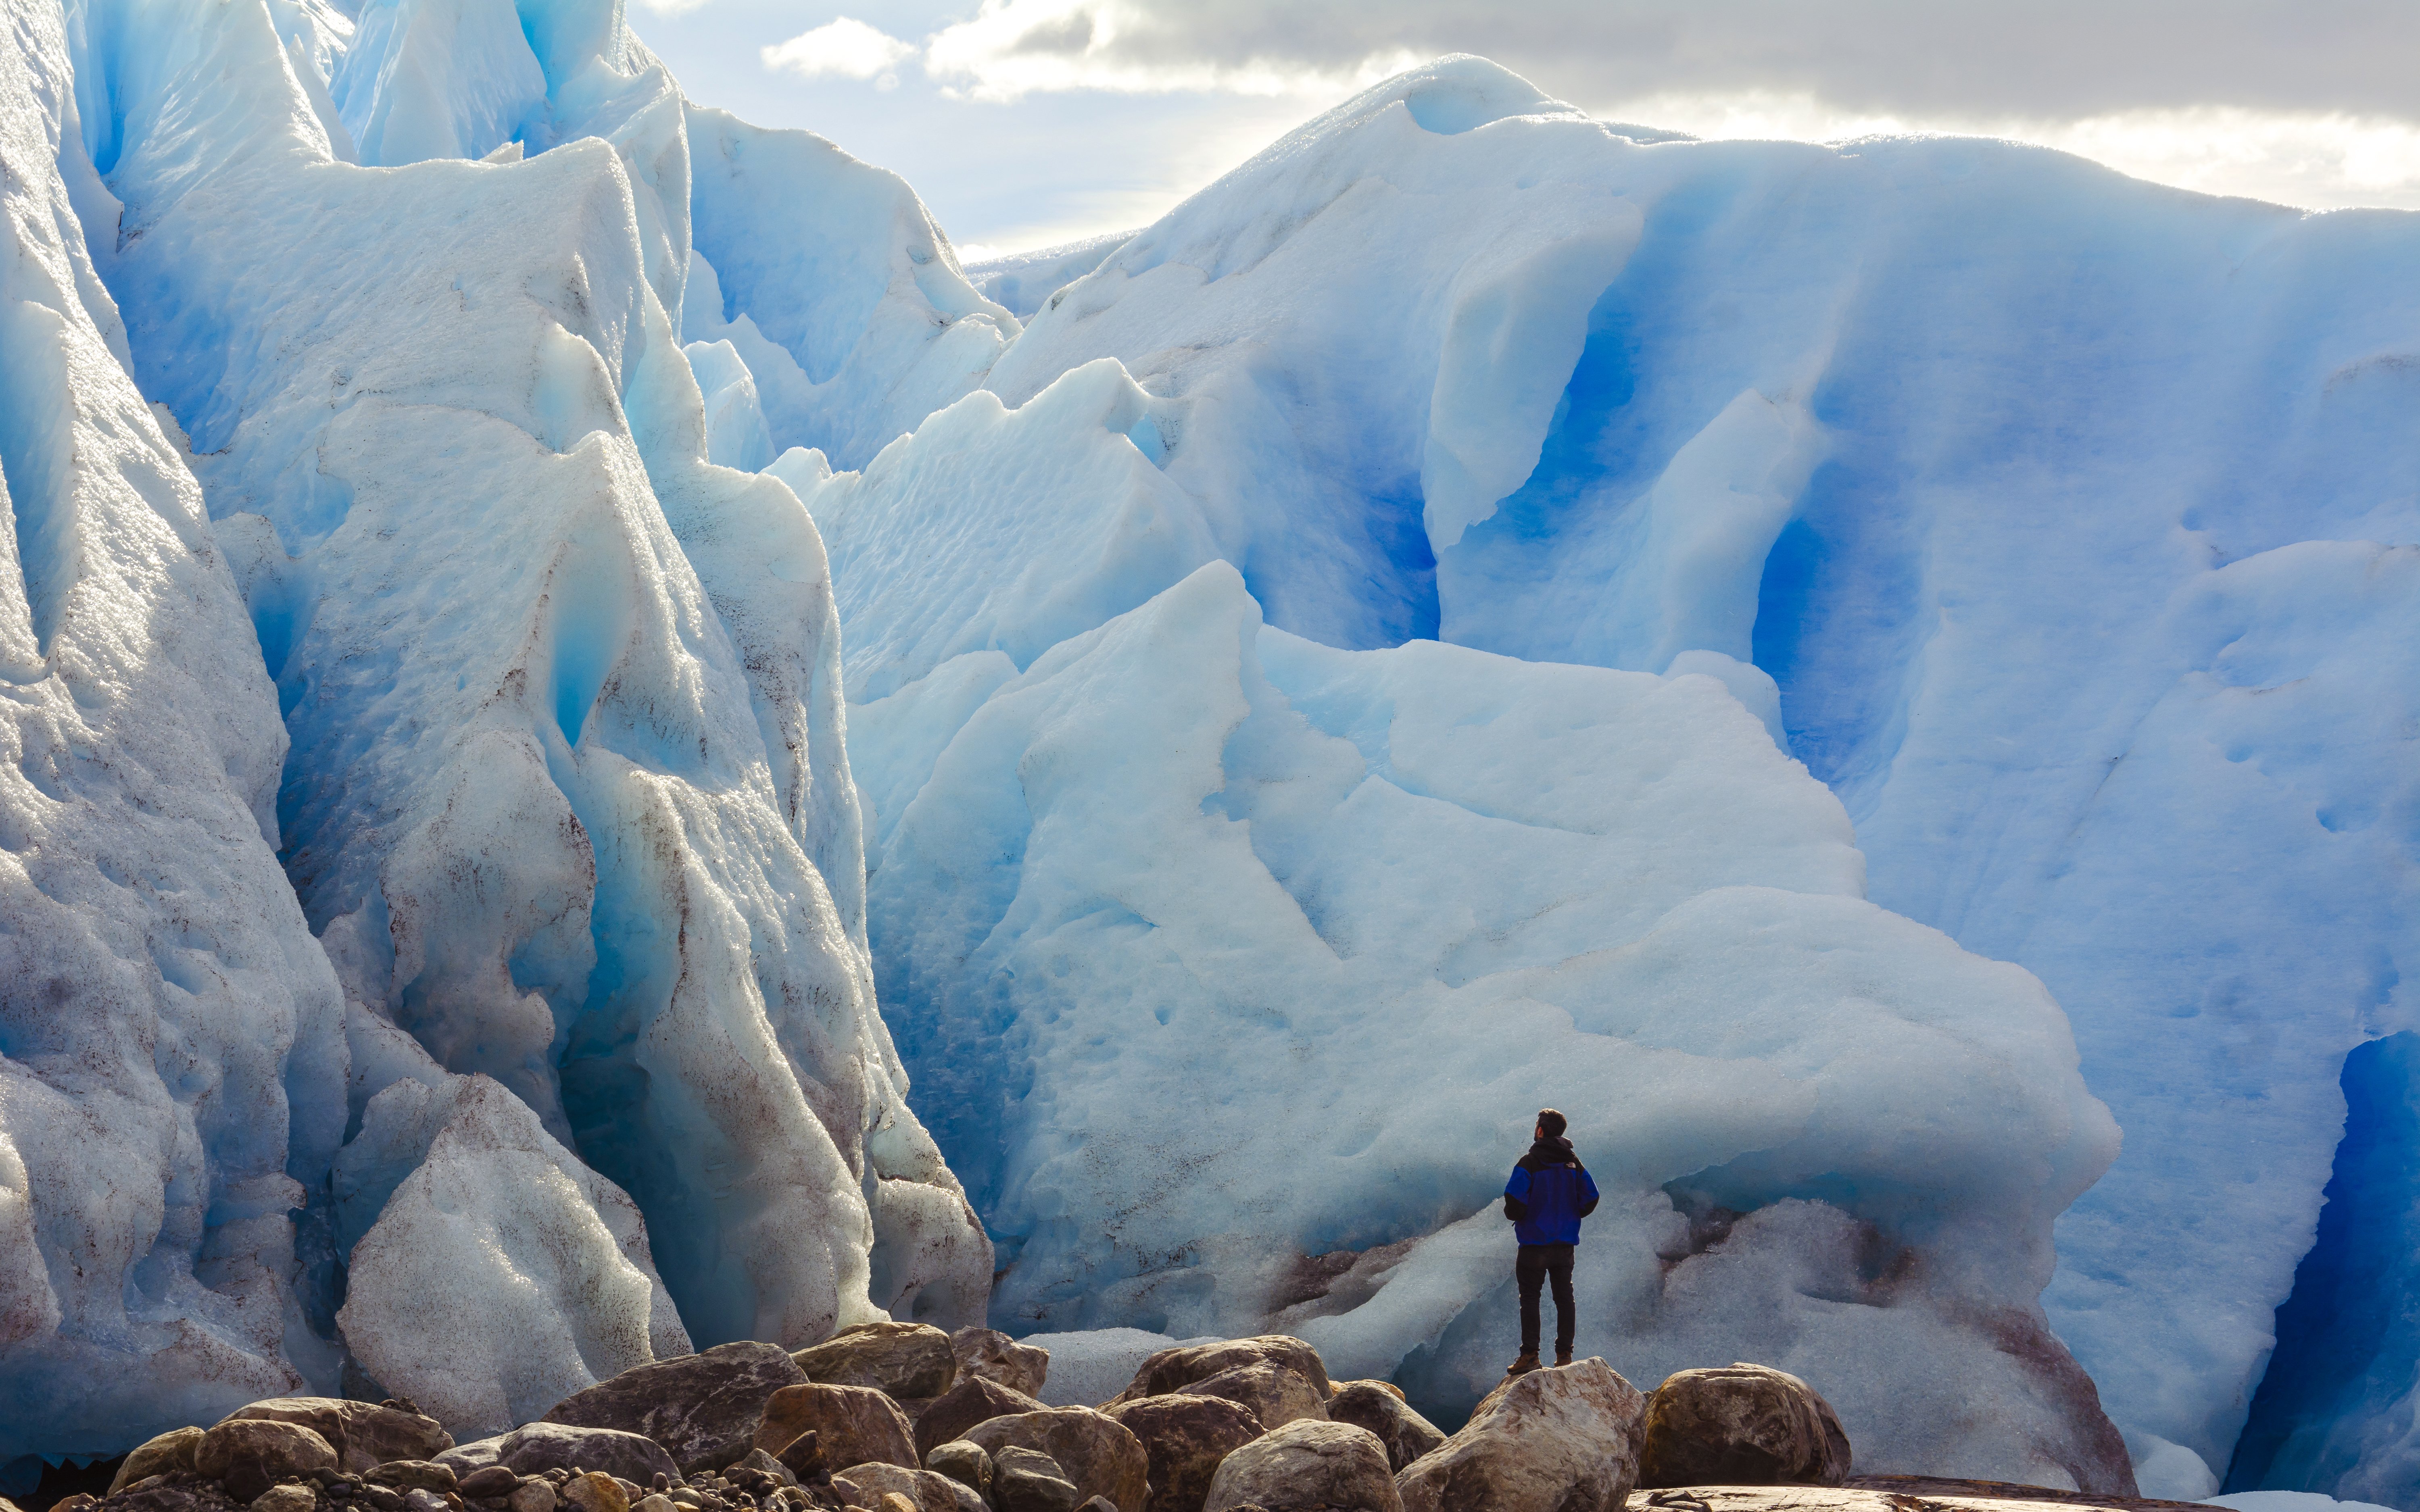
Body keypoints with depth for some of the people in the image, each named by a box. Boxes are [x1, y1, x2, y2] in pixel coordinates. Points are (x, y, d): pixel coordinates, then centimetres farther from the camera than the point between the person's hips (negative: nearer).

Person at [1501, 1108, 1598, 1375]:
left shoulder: (1529, 1163, -11)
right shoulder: (1573, 1163, 5)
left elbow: (1514, 1200, -19)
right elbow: (1591, 1199, 4)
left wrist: (1514, 1216, 3)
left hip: (1535, 1242, -5)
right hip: (1566, 1243, 5)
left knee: (1529, 1298, 0)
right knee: (1564, 1298, 9)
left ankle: (1530, 1355, -5)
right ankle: (1564, 1355, 7)